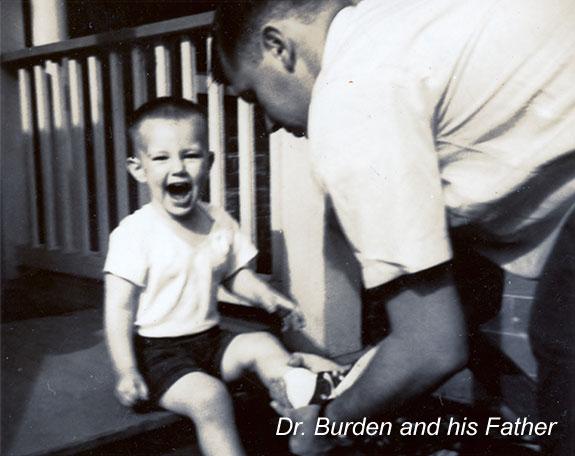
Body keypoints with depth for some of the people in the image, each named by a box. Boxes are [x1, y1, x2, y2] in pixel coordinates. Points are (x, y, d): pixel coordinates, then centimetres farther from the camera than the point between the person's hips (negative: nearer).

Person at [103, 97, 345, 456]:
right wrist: (126, 372, -21)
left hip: (210, 340, 6)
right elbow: (119, 308, -15)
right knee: (209, 395, -25)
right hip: (158, 350, -6)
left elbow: (235, 274, 14)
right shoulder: (135, 233, -16)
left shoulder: (221, 223, 1)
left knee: (263, 345, -9)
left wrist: (267, 297, -6)